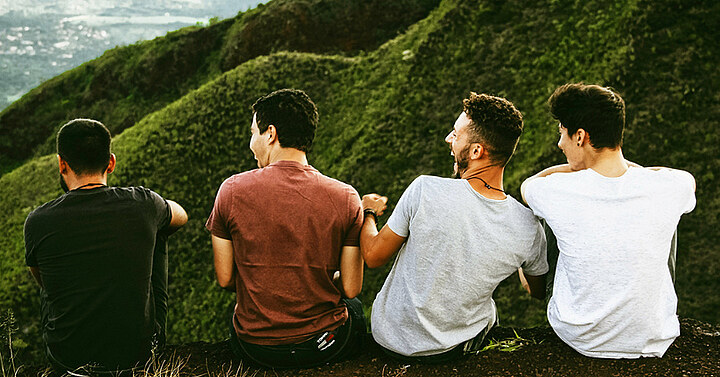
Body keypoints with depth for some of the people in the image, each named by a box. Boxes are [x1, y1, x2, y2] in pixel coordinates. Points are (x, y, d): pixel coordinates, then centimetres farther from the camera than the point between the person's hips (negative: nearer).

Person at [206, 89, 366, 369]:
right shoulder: (345, 198, -12)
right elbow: (350, 288, -7)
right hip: (325, 346, 0)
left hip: (253, 347, 1)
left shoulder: (232, 190, -12)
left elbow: (224, 279, -4)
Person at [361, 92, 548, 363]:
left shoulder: (425, 191, -28)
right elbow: (539, 291, 1)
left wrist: (368, 213, 8)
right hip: (457, 348, 2)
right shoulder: (528, 228, -20)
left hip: (390, 339, -1)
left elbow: (374, 256, -14)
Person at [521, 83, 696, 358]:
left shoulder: (558, 192, -23)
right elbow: (689, 180, 11)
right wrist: (628, 166, 15)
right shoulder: (668, 188, -18)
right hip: (653, 342, 1)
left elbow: (527, 184, 5)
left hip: (578, 338, -1)